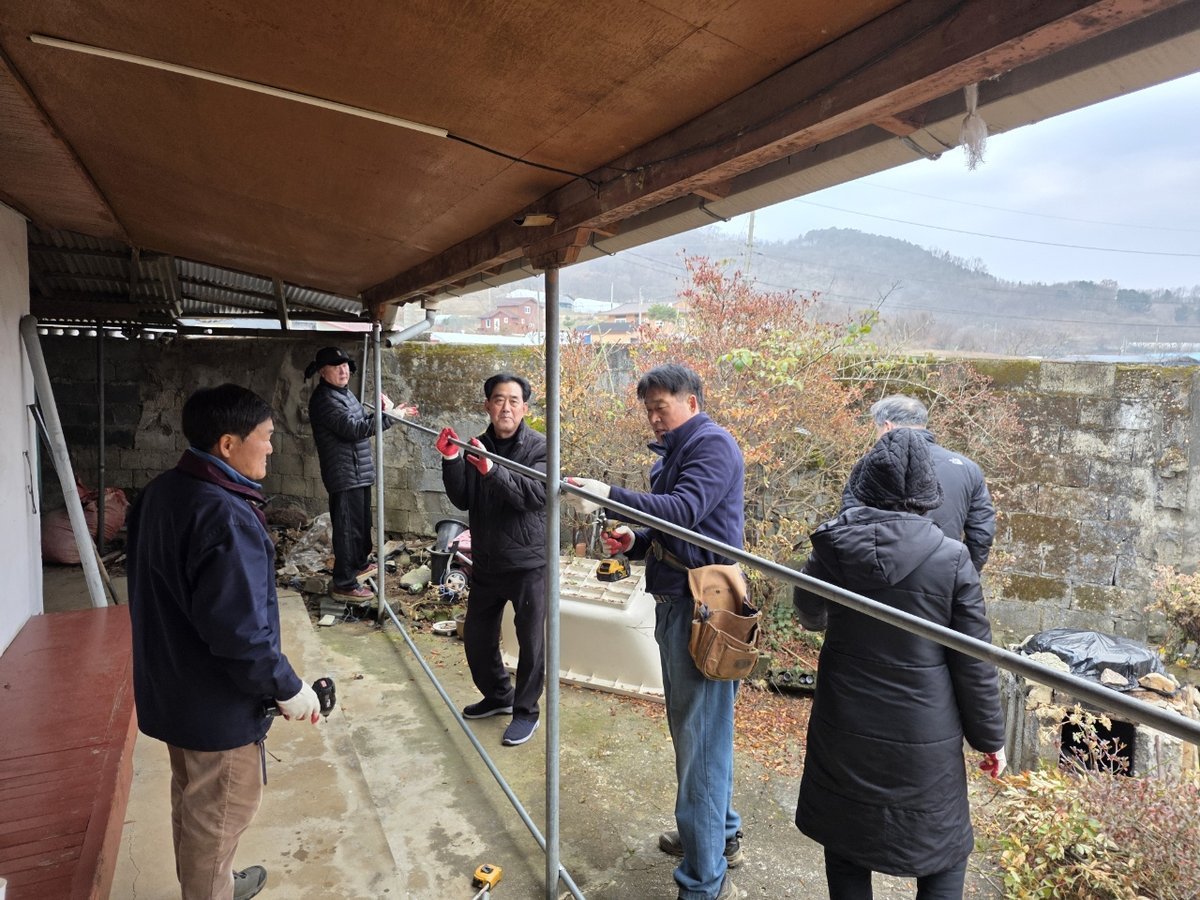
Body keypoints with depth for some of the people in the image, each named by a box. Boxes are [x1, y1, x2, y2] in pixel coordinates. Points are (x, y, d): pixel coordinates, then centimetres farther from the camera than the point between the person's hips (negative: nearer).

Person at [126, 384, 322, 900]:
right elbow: (240, 632, -31)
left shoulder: (160, 494, 0)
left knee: (195, 803, 28)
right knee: (220, 813, 12)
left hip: (172, 686, 10)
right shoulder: (226, 517, -31)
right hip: (216, 701, -10)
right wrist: (288, 688, -17)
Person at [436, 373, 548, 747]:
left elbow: (537, 495, -26)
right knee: (476, 635, 17)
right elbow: (462, 500, -1)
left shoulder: (539, 447, -11)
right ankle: (497, 695, 40)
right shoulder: (478, 446, 3)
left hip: (528, 562, -5)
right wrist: (451, 461, -16)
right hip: (486, 562, 5)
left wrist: (492, 471, -38)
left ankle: (525, 711, 24)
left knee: (531, 640, 4)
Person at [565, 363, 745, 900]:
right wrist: (633, 543, 3)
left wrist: (610, 497, -35)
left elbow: (684, 510, -27)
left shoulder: (712, 444, -12)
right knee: (690, 729, 21)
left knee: (699, 739, -3)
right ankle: (720, 835, 40)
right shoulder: (674, 452, 17)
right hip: (676, 604, 10)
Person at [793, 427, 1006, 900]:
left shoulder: (832, 545, -10)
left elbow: (808, 614, 9)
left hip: (845, 729, 2)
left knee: (845, 843, 20)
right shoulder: (951, 558, -15)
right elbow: (974, 663, -8)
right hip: (924, 738, -1)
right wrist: (990, 738, 7)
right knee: (943, 858, 20)